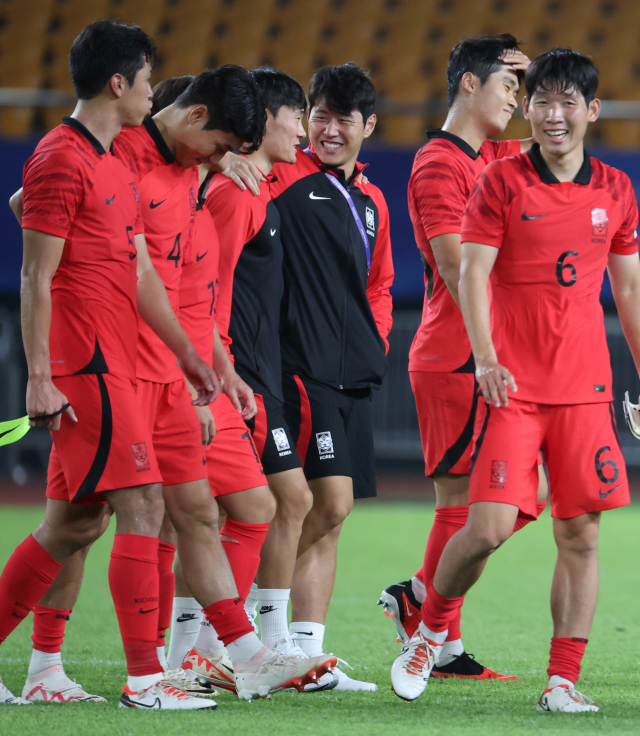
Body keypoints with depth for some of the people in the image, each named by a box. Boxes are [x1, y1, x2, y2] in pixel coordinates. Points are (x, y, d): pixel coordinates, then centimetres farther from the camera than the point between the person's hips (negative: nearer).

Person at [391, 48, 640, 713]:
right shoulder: (501, 182, 0)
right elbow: (472, 274, -5)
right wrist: (486, 359, -18)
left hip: (586, 387, 3)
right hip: (513, 384, -3)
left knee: (580, 534, -1)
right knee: (489, 526, -12)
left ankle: (563, 678, 6)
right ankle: (432, 627, 14)